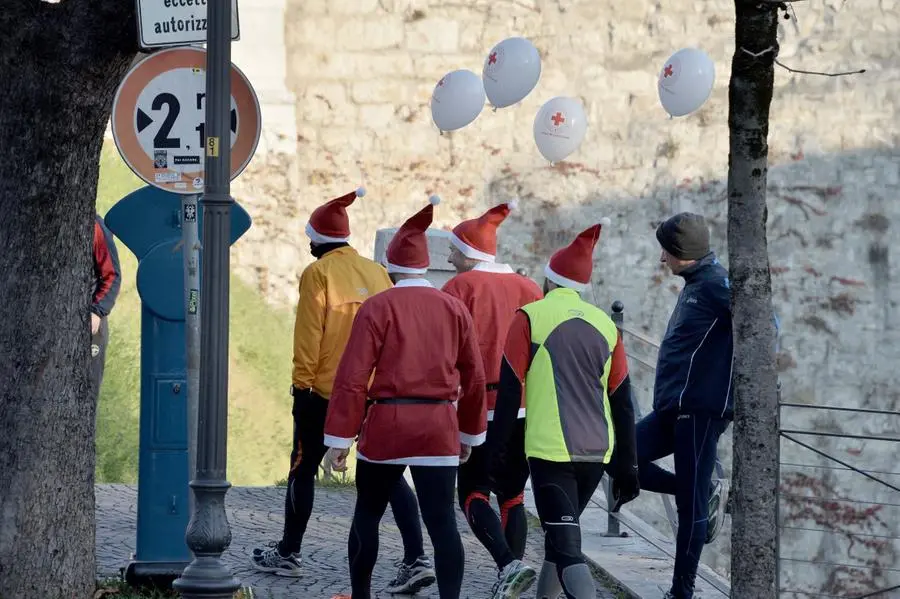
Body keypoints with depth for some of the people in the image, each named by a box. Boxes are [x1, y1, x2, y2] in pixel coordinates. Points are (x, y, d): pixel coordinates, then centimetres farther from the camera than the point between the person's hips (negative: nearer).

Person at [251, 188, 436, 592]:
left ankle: (288, 554, 22)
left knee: (303, 470, 12)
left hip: (325, 392, -5)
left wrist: (302, 382, -4)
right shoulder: (376, 272, 7)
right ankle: (417, 559, -5)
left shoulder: (318, 274, -9)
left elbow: (309, 335, -12)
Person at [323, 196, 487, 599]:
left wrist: (339, 439, -7)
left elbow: (353, 378, -10)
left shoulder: (377, 308, -5)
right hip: (440, 429, 2)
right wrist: (470, 433, 22)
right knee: (442, 522, -2)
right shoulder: (455, 309, 6)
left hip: (386, 426, -2)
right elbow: (474, 378, 11)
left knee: (367, 516, 15)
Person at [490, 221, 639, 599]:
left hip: (550, 451, -5)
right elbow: (623, 403, 11)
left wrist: (494, 450, 3)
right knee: (561, 534, 25)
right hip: (597, 454, 6)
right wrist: (627, 467, 16)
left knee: (567, 548, -10)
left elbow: (509, 393, -6)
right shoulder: (606, 325, 10)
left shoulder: (530, 318, -3)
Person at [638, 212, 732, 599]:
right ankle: (707, 496, 13)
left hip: (702, 409, -10)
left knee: (690, 505, -3)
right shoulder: (694, 286, 17)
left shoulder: (718, 284, -13)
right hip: (673, 408, 10)